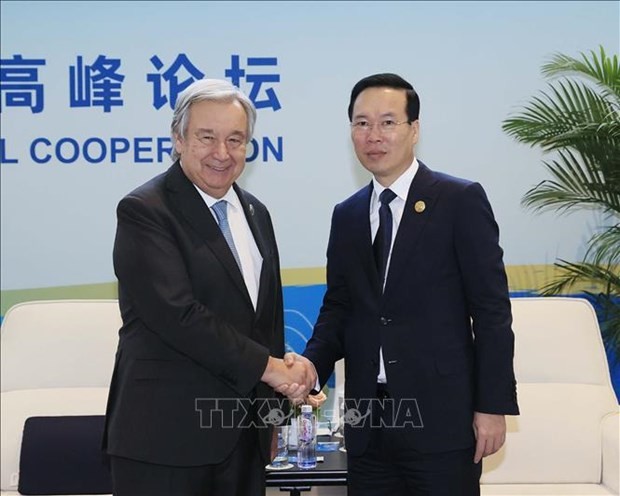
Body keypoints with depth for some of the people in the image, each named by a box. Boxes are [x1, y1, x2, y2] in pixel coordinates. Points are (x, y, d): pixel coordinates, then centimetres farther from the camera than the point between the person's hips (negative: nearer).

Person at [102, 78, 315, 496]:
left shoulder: (255, 213, 13)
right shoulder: (144, 211, -10)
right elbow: (176, 314, -20)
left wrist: (272, 414, 16)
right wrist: (266, 366, -15)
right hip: (167, 435, -6)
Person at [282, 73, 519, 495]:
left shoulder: (461, 201, -4)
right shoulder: (346, 216, 11)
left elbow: (492, 310, -6)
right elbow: (338, 308, 12)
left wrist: (494, 405, -10)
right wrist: (312, 363, -7)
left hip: (440, 415, -4)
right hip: (367, 417, 5)